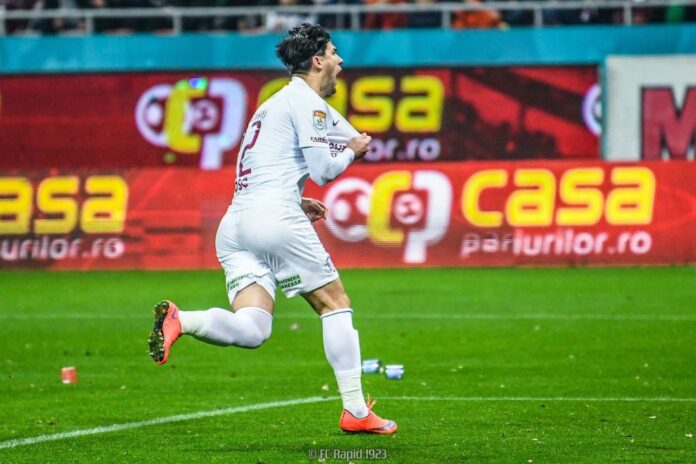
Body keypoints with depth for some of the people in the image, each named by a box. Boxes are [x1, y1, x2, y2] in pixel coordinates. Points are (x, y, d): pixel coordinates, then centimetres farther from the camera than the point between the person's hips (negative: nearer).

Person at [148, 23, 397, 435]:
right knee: (336, 304, 5)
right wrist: (352, 151, 12)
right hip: (276, 219, -8)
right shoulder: (307, 101, 0)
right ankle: (356, 411, 4)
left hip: (234, 222, 8)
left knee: (251, 330, -7)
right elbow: (323, 169, -6)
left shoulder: (272, 105, 28)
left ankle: (178, 320, -31)